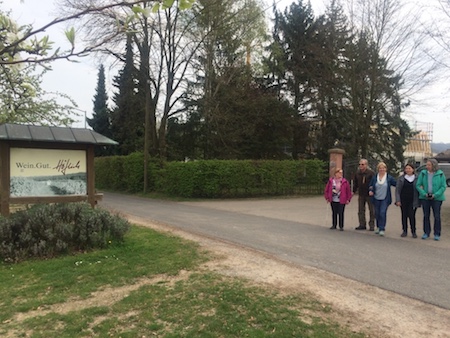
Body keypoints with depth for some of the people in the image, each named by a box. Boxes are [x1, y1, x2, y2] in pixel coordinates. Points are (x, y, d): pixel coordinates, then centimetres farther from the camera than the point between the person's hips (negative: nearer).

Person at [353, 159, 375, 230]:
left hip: (369, 194, -5)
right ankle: (362, 225, 15)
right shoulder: (357, 173, 9)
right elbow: (355, 183, 17)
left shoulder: (371, 173, -8)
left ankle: (372, 225, 11)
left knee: (371, 210, 3)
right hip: (361, 194, 5)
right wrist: (354, 191, 13)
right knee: (361, 210, 8)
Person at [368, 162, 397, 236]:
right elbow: (370, 186, 12)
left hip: (385, 199, -3)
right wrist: (370, 190, -7)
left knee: (383, 213, -14)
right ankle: (378, 227, 28)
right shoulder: (374, 177, 5)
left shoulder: (389, 178, -2)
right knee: (377, 214, 11)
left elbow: (397, 184, 0)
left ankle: (382, 229, -8)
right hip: (376, 199, 3)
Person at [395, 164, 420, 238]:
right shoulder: (401, 178, 5)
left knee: (412, 216, -4)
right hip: (403, 200, 2)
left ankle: (413, 232, 9)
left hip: (413, 201, -1)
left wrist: (419, 201, 0)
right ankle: (405, 231, 17)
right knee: (404, 215, 7)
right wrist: (398, 200, -4)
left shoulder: (417, 178, 3)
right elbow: (397, 190, 4)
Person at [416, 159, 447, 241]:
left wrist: (435, 195, -14)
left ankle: (437, 234, 12)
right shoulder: (423, 173, 0)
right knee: (426, 216, 8)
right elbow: (418, 185, 0)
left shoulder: (440, 174, -3)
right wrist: (424, 194, -13)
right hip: (425, 198, 2)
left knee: (437, 216, 1)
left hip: (437, 198, -2)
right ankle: (426, 233, 19)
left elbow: (443, 186, -3)